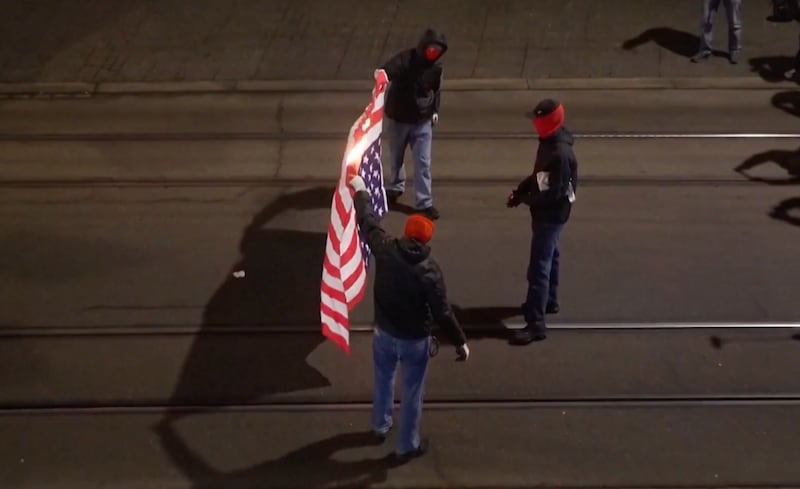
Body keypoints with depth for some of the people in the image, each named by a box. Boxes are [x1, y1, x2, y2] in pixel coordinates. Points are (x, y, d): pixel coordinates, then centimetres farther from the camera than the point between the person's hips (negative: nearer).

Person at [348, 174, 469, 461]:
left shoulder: (385, 249, -16)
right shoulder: (429, 270, -24)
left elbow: (367, 222, 1)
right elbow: (442, 312, -20)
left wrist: (360, 191, 17)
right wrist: (460, 342, -10)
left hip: (384, 333, 4)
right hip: (415, 340, -4)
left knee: (383, 381, 27)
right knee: (411, 393, 13)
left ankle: (380, 426, 49)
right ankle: (407, 446, 26)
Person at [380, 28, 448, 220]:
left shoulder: (436, 66, -5)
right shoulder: (405, 59, -21)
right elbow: (385, 72, -39)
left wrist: (435, 110, 8)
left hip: (422, 121, 2)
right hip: (398, 119, -2)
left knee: (423, 163, -2)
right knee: (396, 158, 18)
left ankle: (424, 203, 4)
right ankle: (395, 186, 45)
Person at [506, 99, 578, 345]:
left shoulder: (561, 154, -30)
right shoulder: (548, 142, 1)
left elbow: (553, 193, -27)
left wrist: (523, 199, -16)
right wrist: (521, 189, 1)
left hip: (552, 215, -10)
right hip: (546, 212, 10)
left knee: (539, 267, -9)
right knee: (549, 257, 26)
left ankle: (536, 324, -6)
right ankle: (549, 301, 46)